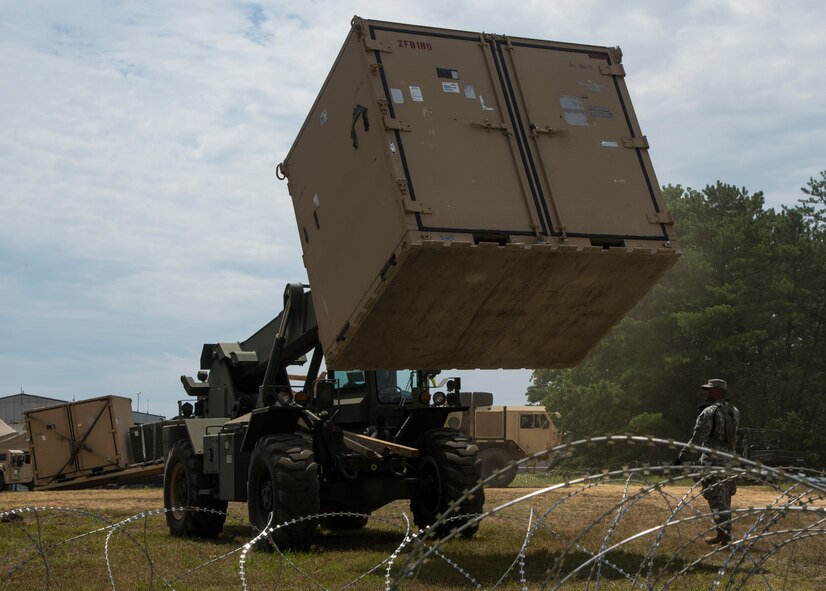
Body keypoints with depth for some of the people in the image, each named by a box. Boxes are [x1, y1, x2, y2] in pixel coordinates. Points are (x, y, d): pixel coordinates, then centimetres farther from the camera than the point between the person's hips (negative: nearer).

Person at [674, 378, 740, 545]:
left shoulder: (709, 412, -14)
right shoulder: (734, 411, 8)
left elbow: (697, 439, -17)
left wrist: (682, 454, -12)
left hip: (713, 461, -7)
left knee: (717, 498, -3)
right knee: (725, 498, 16)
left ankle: (723, 533, -7)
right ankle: (726, 532, 21)